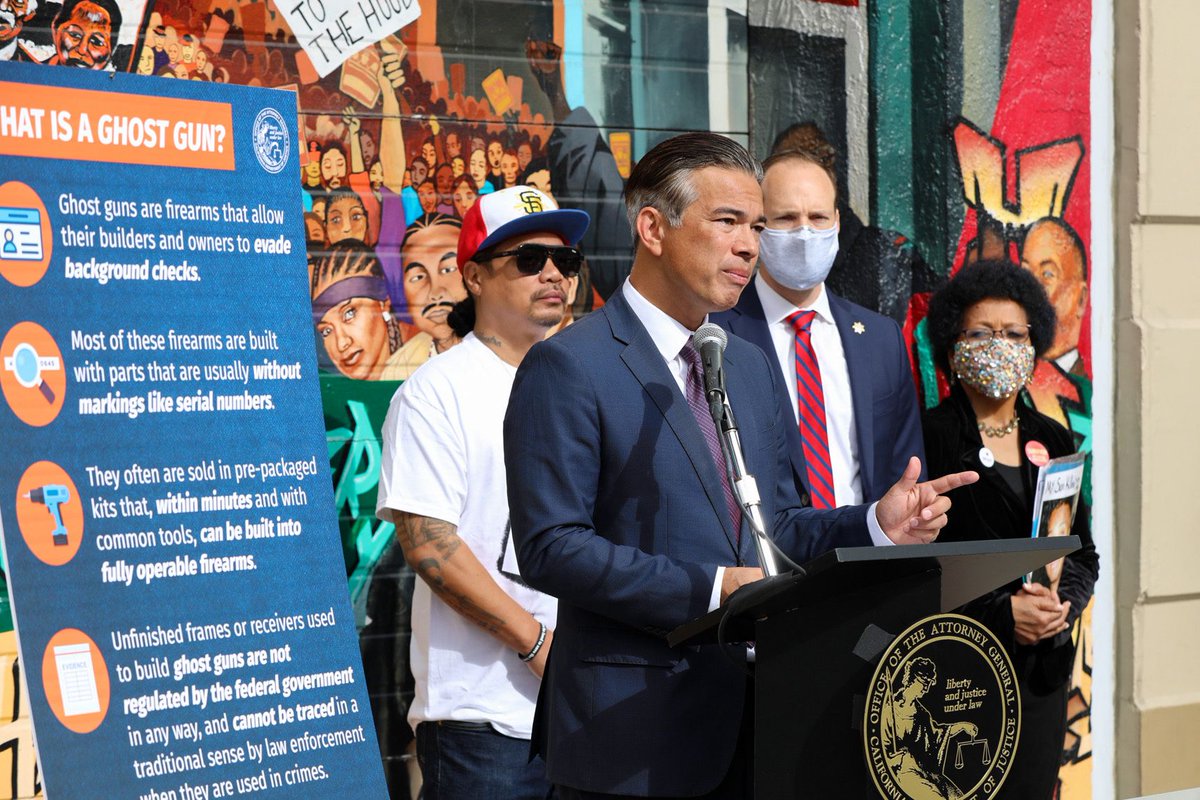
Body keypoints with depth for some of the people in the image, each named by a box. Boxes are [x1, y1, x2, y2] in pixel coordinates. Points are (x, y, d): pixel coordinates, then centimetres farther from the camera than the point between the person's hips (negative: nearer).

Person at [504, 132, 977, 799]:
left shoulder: (753, 367, 16)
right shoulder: (569, 368, -10)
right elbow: (551, 547, -16)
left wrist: (877, 526, 2)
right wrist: (712, 589, -21)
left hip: (750, 721, 7)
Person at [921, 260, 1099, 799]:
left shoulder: (1053, 441, 13)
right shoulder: (928, 436, -5)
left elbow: (1083, 554, 15)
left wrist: (1061, 606, -6)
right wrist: (1000, 614, -17)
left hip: (1043, 667, 5)